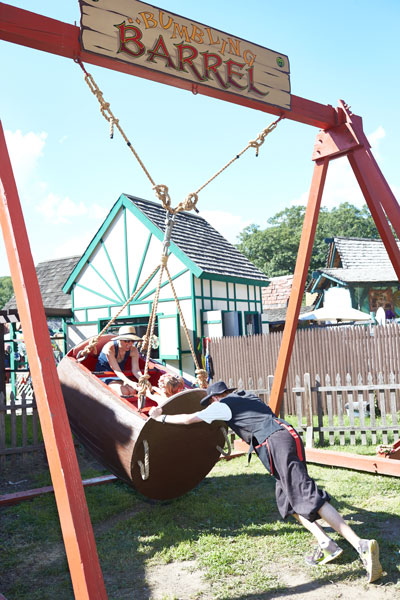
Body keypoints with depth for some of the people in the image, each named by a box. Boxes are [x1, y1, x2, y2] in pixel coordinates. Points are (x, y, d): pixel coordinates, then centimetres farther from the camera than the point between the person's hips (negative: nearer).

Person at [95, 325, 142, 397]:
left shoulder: (133, 350, -9)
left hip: (121, 377, 5)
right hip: (104, 377, -5)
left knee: (132, 390, -27)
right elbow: (117, 371, -29)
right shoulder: (109, 348, -26)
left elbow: (135, 370, -14)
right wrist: (130, 383, -43)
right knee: (124, 391, -31)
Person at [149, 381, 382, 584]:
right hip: (290, 435, 9)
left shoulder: (223, 405, 9)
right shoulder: (248, 395, 31)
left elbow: (188, 419, 12)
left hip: (276, 442, -9)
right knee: (286, 497, 16)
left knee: (308, 496, -13)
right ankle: (325, 543, 3)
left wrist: (161, 417, 28)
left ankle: (361, 545, -21)